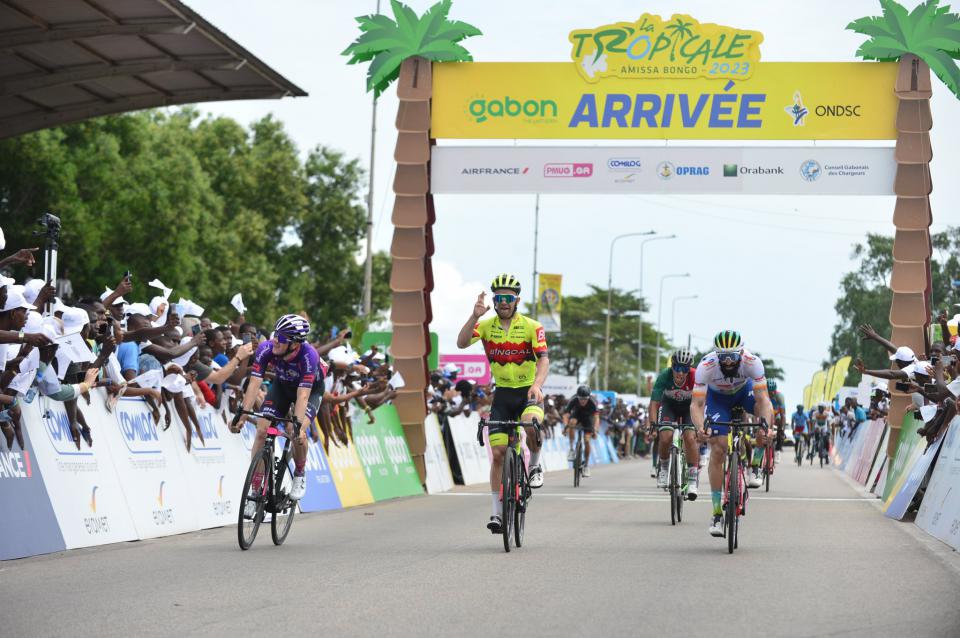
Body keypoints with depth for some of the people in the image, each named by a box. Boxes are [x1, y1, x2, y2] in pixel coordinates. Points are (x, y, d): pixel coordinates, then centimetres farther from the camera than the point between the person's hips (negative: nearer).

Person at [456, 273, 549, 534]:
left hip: (529, 392, -2)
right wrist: (475, 316, -33)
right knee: (498, 453, -3)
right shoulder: (486, 325, -3)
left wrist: (537, 384, -38)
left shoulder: (532, 327, -9)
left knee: (531, 424, -36)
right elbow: (462, 342, -19)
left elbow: (543, 359, -19)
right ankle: (498, 512, 6)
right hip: (502, 394, 2)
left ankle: (535, 465, -6)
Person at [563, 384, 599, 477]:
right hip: (577, 414, 1)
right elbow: (566, 414, -38)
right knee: (571, 422, -35)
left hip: (587, 418, -1)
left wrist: (595, 429, -57)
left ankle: (586, 465, 3)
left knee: (586, 440, -14)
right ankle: (571, 449, -25)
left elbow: (596, 416, -41)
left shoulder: (592, 403, -33)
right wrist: (566, 426, -56)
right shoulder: (573, 401, -32)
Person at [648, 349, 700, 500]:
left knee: (690, 438, -22)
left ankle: (693, 480, -10)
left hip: (690, 406, -1)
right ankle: (664, 467, 8)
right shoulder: (664, 376, -32)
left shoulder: (695, 377, -33)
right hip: (669, 405, 1)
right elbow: (654, 403, -31)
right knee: (665, 437, -21)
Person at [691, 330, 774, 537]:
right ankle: (717, 514, -6)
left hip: (743, 390, 1)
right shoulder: (706, 366, -36)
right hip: (717, 396, -1)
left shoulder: (752, 362, -36)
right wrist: (700, 427, -56)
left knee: (767, 409, -31)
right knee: (718, 450, -13)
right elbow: (696, 404, -37)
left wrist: (764, 424, -57)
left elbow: (762, 399, -39)